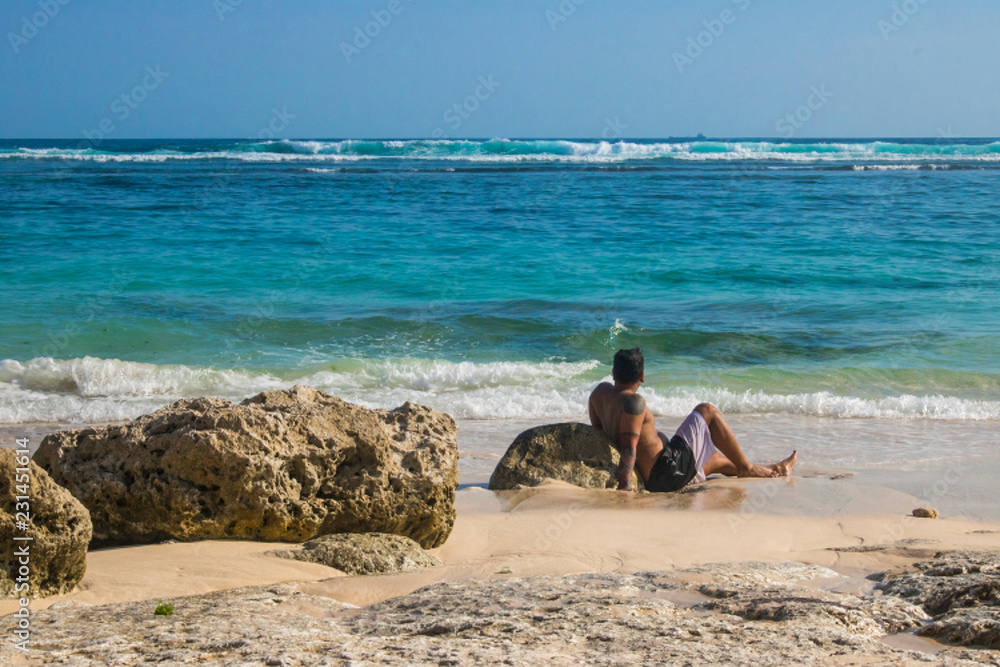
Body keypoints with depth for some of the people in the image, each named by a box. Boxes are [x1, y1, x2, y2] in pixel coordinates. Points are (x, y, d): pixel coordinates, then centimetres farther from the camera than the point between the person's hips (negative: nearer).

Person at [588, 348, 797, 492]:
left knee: (715, 457, 32)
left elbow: (597, 429, 11)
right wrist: (623, 487, -31)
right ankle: (746, 467, 17)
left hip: (650, 480, 10)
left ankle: (770, 471, 49)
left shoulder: (601, 391, 1)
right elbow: (629, 447, -30)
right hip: (668, 471, -10)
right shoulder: (634, 402, -26)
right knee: (707, 412, 6)